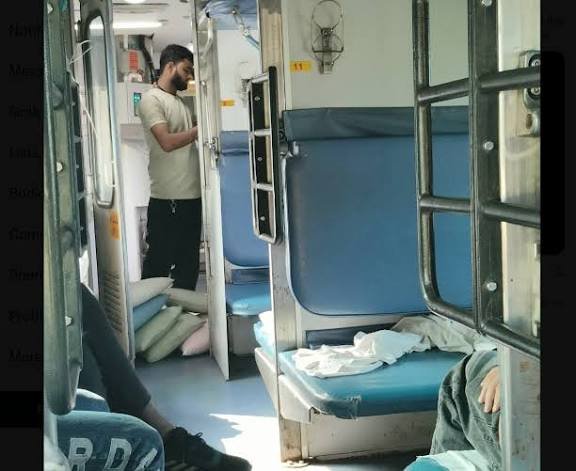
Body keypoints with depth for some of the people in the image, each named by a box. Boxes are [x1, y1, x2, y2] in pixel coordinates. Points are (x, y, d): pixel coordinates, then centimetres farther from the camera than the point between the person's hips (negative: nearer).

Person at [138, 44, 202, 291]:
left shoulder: (180, 102, 19)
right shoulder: (151, 99, -7)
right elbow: (167, 142, -19)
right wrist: (201, 129, -14)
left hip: (192, 194, 8)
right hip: (168, 198, -8)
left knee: (188, 262, 14)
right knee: (159, 261, -1)